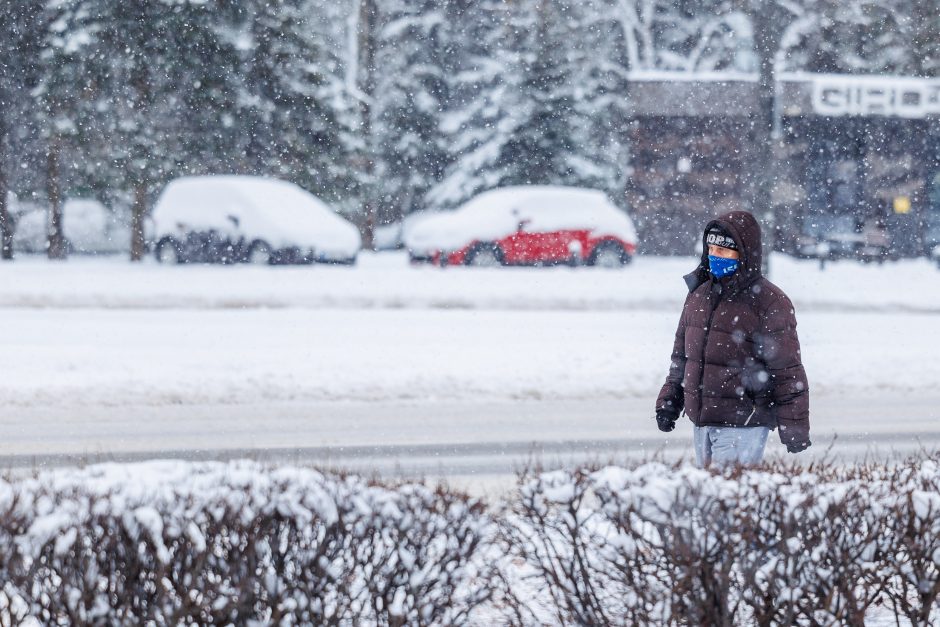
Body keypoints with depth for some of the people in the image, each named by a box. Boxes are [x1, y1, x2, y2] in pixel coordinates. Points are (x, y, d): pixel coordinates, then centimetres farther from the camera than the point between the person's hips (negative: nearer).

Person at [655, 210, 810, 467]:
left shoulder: (769, 303, -10)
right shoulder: (699, 294, 10)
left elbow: (788, 373, -9)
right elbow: (681, 355, 21)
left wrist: (795, 431, -9)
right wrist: (668, 402, 17)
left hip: (742, 426, -7)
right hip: (701, 423, 7)